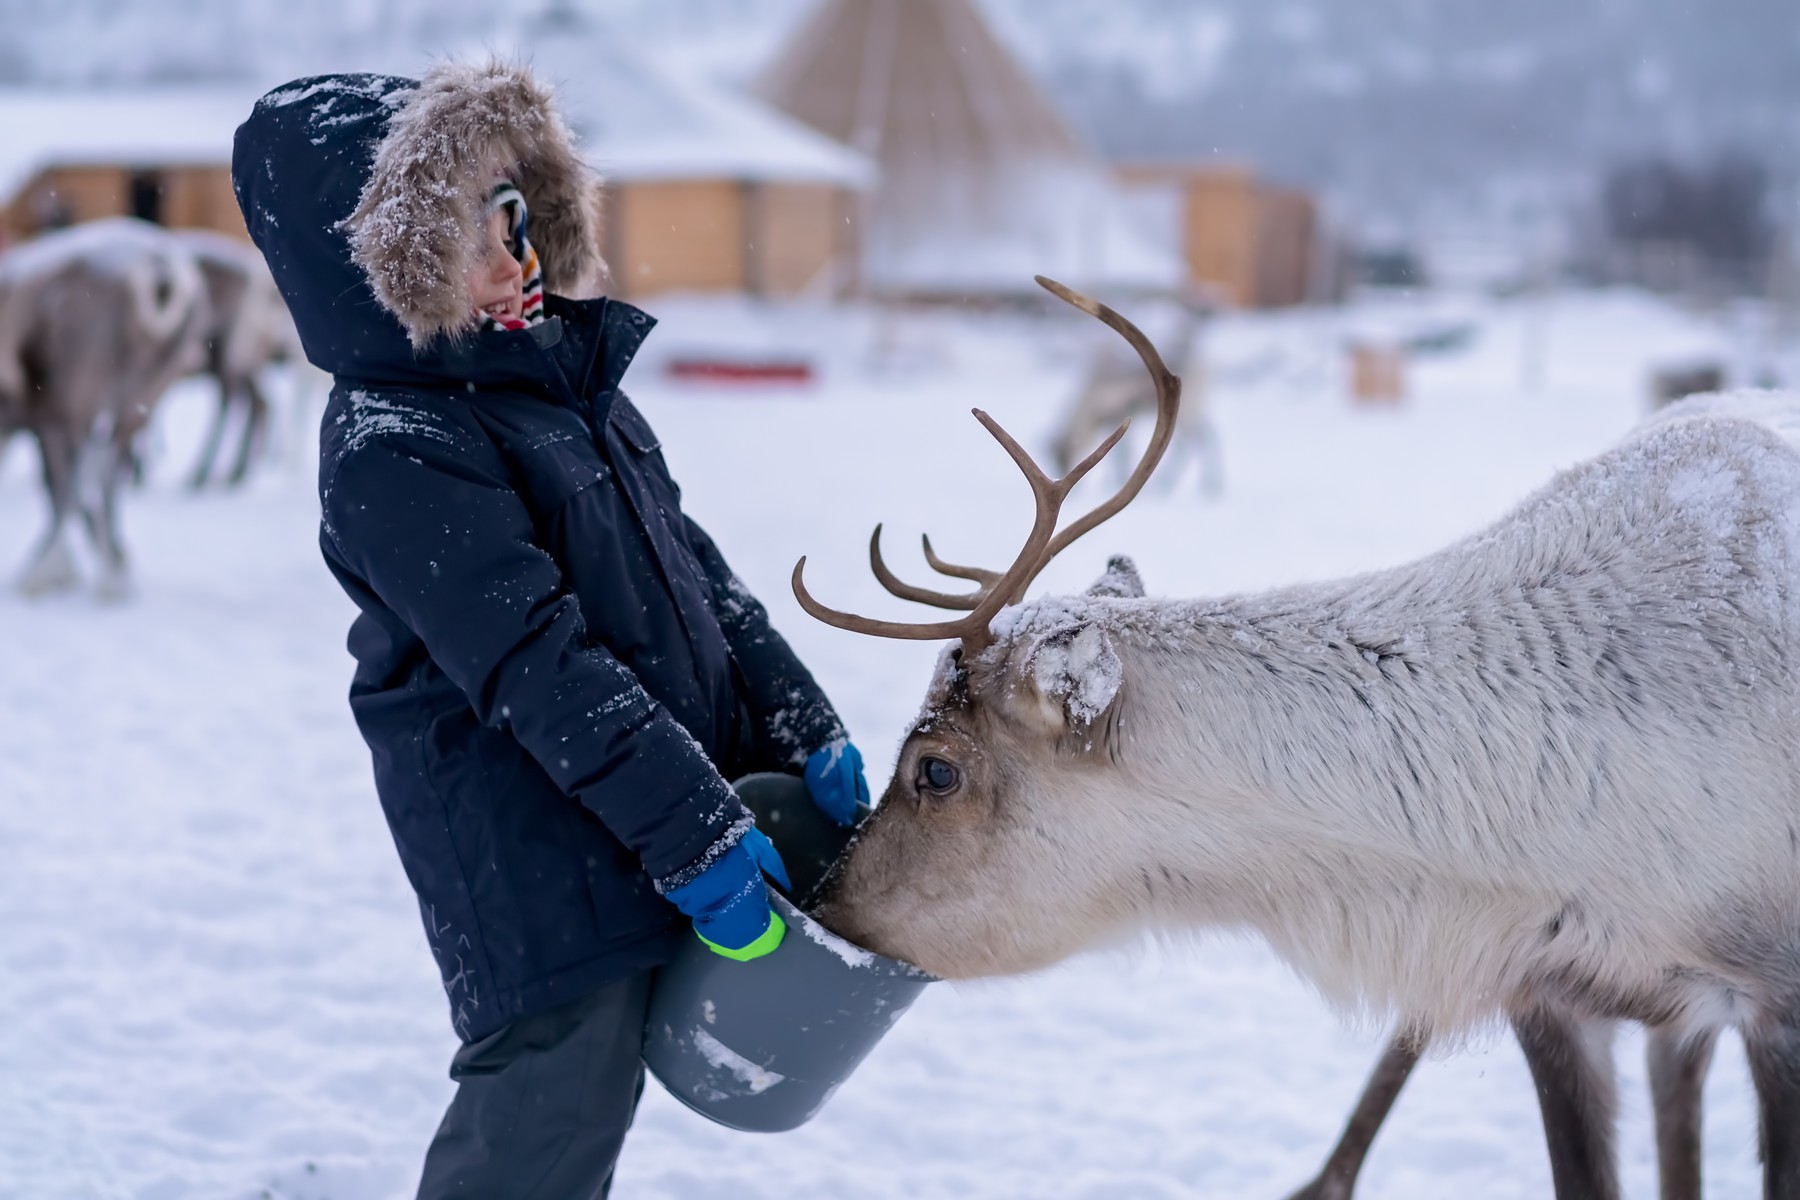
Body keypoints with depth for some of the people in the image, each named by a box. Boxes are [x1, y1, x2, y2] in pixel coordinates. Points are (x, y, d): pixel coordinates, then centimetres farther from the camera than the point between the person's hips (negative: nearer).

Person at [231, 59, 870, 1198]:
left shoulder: (555, 363, 9)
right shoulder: (390, 454, -18)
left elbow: (689, 562, 13)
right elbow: (540, 672, -23)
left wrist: (803, 730, 11)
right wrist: (697, 836, -24)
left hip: (651, 818, 8)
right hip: (537, 866, -8)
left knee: (595, 1092, 18)